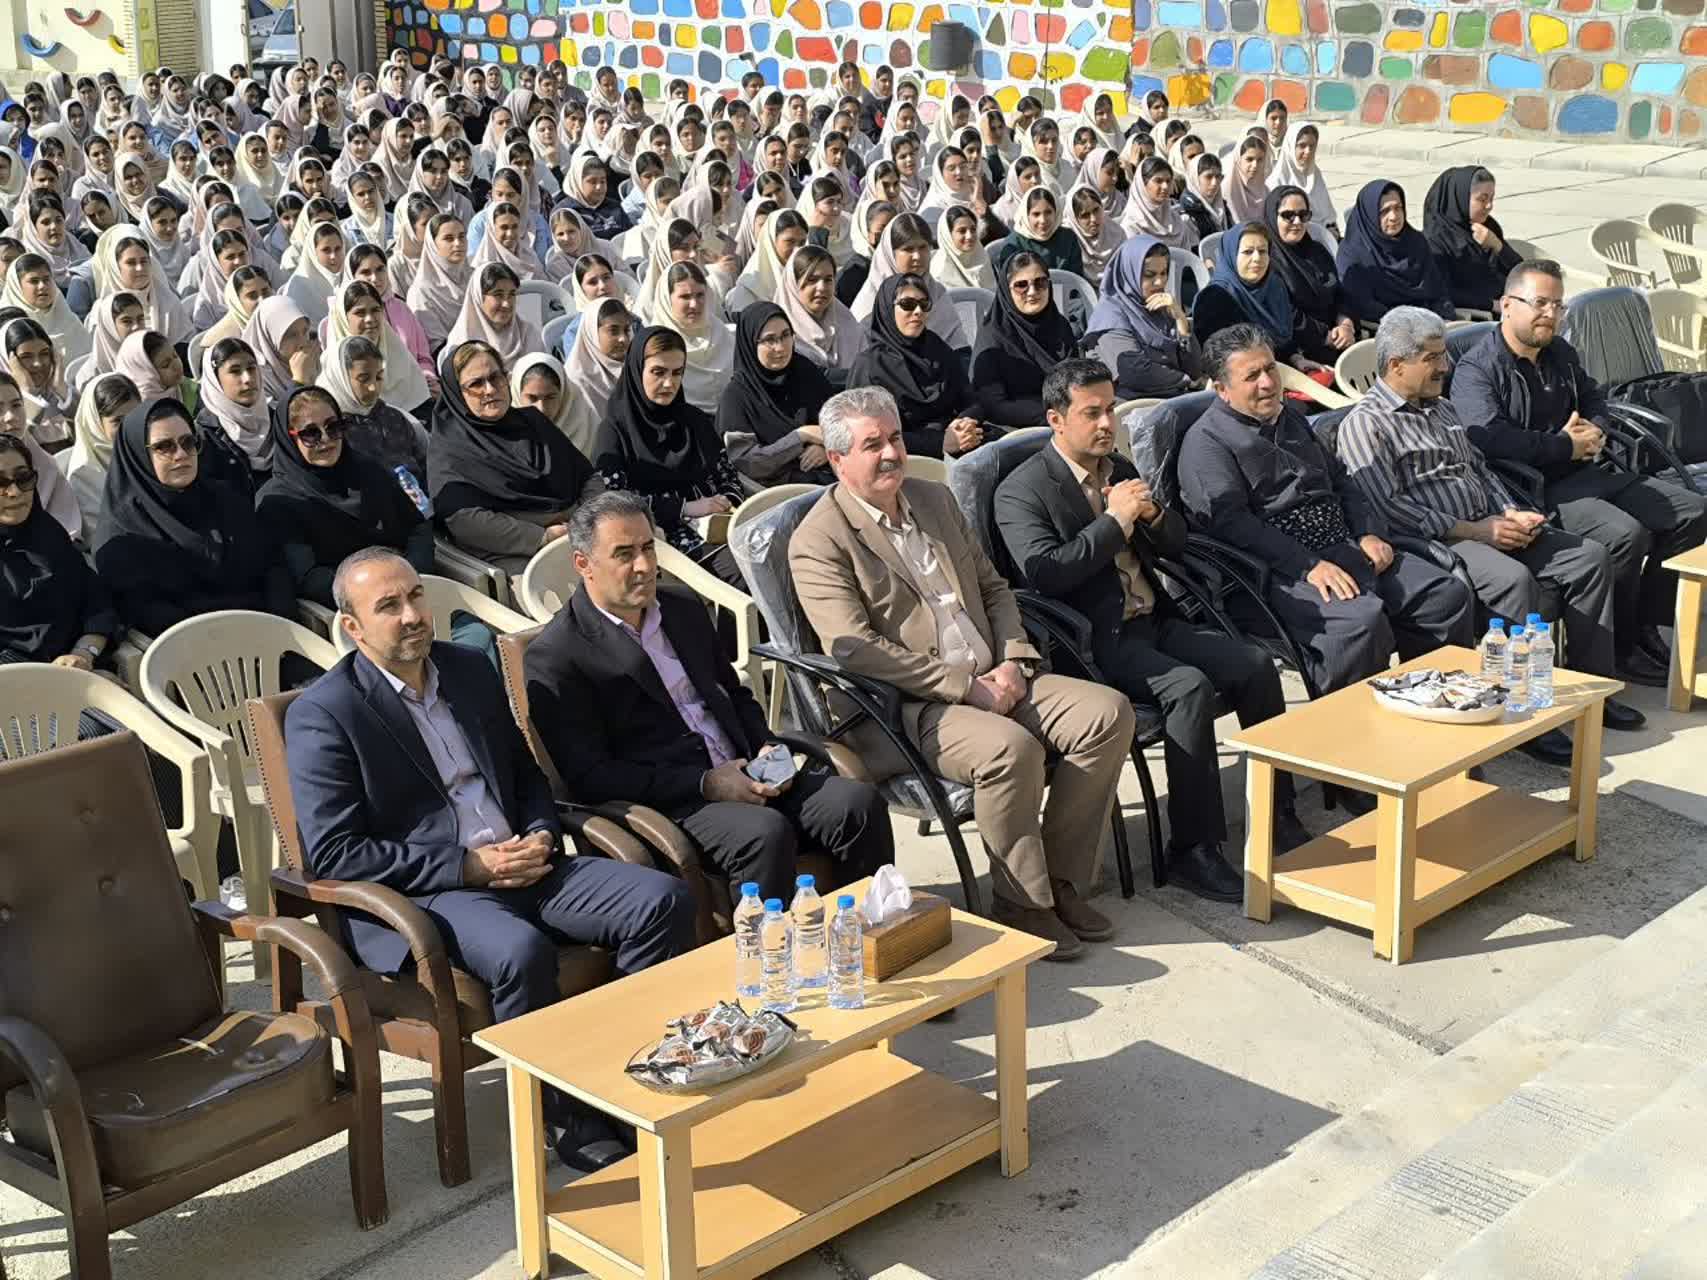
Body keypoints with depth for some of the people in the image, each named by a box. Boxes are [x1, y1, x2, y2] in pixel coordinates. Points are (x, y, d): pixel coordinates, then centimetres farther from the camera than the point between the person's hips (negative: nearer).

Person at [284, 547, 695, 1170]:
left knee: (663, 900, -14)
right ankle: (570, 1119, -14)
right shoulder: (322, 714, -6)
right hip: (417, 897, -6)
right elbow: (331, 855, -12)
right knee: (521, 951, -36)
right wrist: (467, 866, -16)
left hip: (520, 863, 6)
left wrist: (541, 835, -1)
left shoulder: (470, 669, 13)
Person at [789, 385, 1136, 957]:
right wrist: (966, 686, -18)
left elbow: (993, 587, 21)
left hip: (991, 681, 8)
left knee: (1108, 713, -12)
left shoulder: (933, 498, 17)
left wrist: (1013, 662, 1)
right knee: (1012, 748, -34)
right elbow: (856, 650, -17)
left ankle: (1059, 879, -1)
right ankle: (1023, 903, -12)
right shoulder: (818, 542, -7)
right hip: (905, 708, -7)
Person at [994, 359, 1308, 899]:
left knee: (1255, 664, -12)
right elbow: (1044, 574, -19)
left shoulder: (1120, 468, 16)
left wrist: (1152, 515, -3)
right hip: (1096, 641, -7)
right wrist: (1113, 521, -17)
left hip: (1154, 621, 7)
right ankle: (1193, 849, -22)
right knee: (1190, 687, -30)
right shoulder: (1021, 491, -6)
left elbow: (1175, 545, 20)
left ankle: (1277, 816, 0)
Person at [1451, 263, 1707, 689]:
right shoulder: (1476, 370, -11)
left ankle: (1642, 622, 10)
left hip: (1581, 473, 9)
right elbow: (1490, 437, -26)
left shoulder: (1561, 354, 16)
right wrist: (1567, 446, -16)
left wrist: (1594, 431, 6)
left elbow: (1593, 399, 32)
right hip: (1533, 490, -9)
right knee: (1627, 533, -30)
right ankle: (1621, 651, -13)